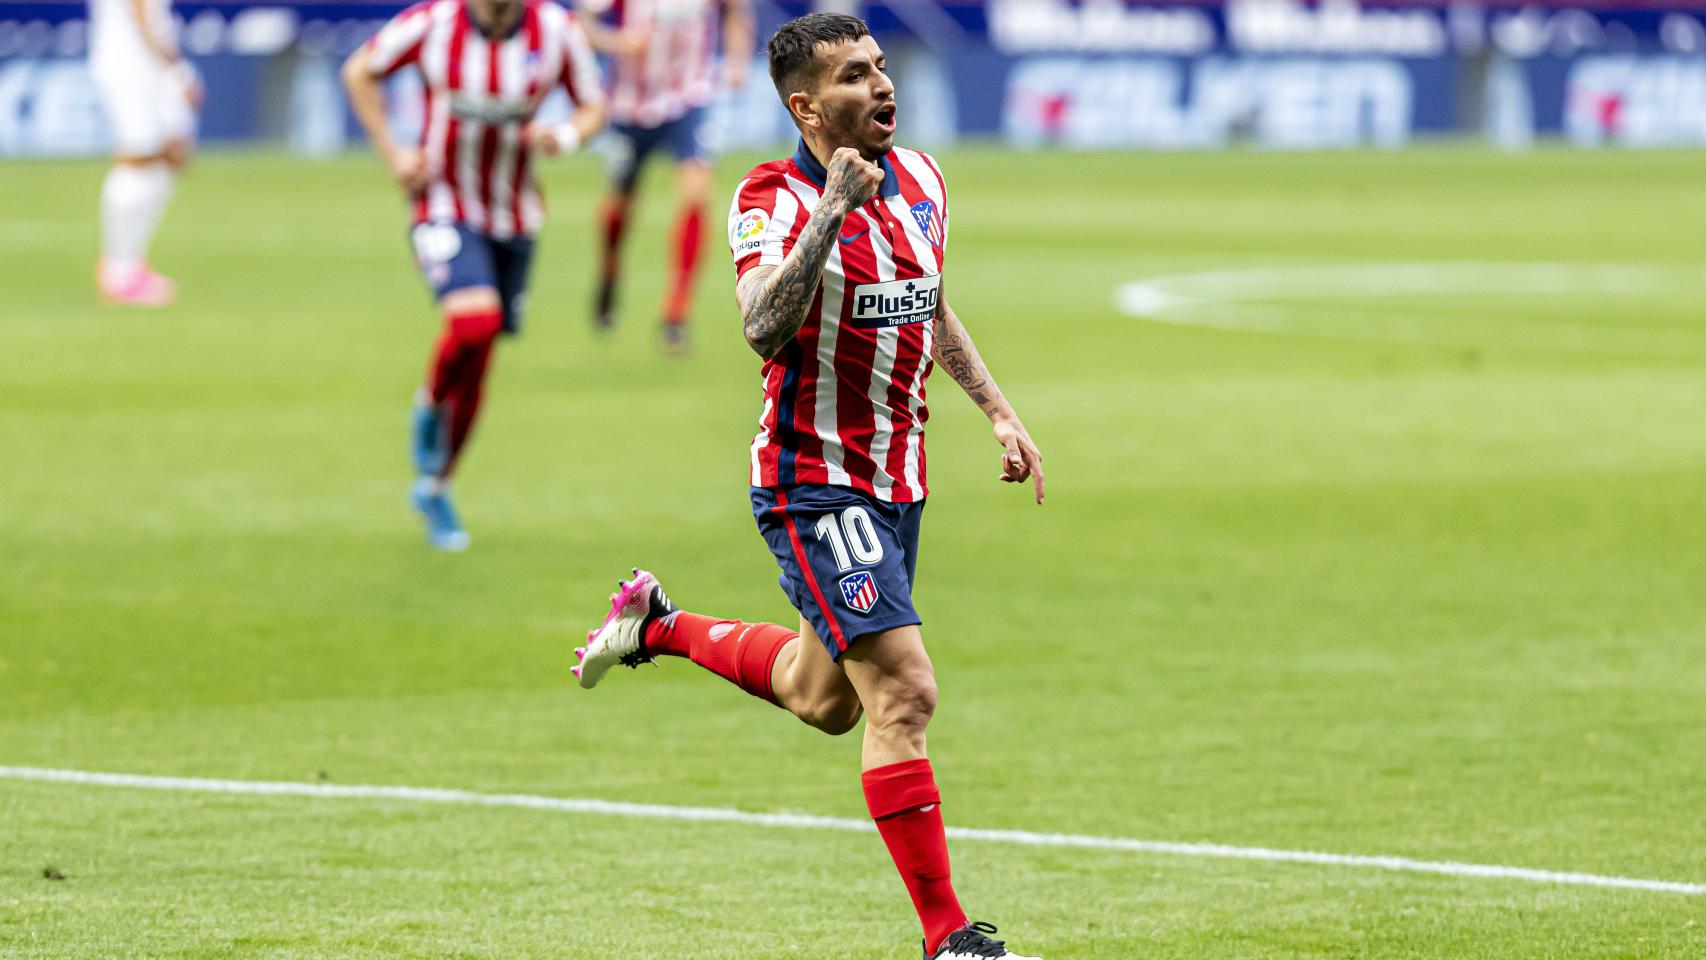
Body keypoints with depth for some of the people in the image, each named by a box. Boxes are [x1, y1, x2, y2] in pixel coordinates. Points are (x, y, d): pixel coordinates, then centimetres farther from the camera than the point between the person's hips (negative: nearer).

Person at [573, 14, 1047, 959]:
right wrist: (831, 212, -39)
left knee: (824, 698, 22)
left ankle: (661, 625, 45)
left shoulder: (919, 177, 5)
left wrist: (998, 411, 20)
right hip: (815, 483, -8)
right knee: (903, 693, -17)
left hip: (897, 479, 8)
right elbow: (764, 326, -35)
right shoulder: (773, 199, -17)